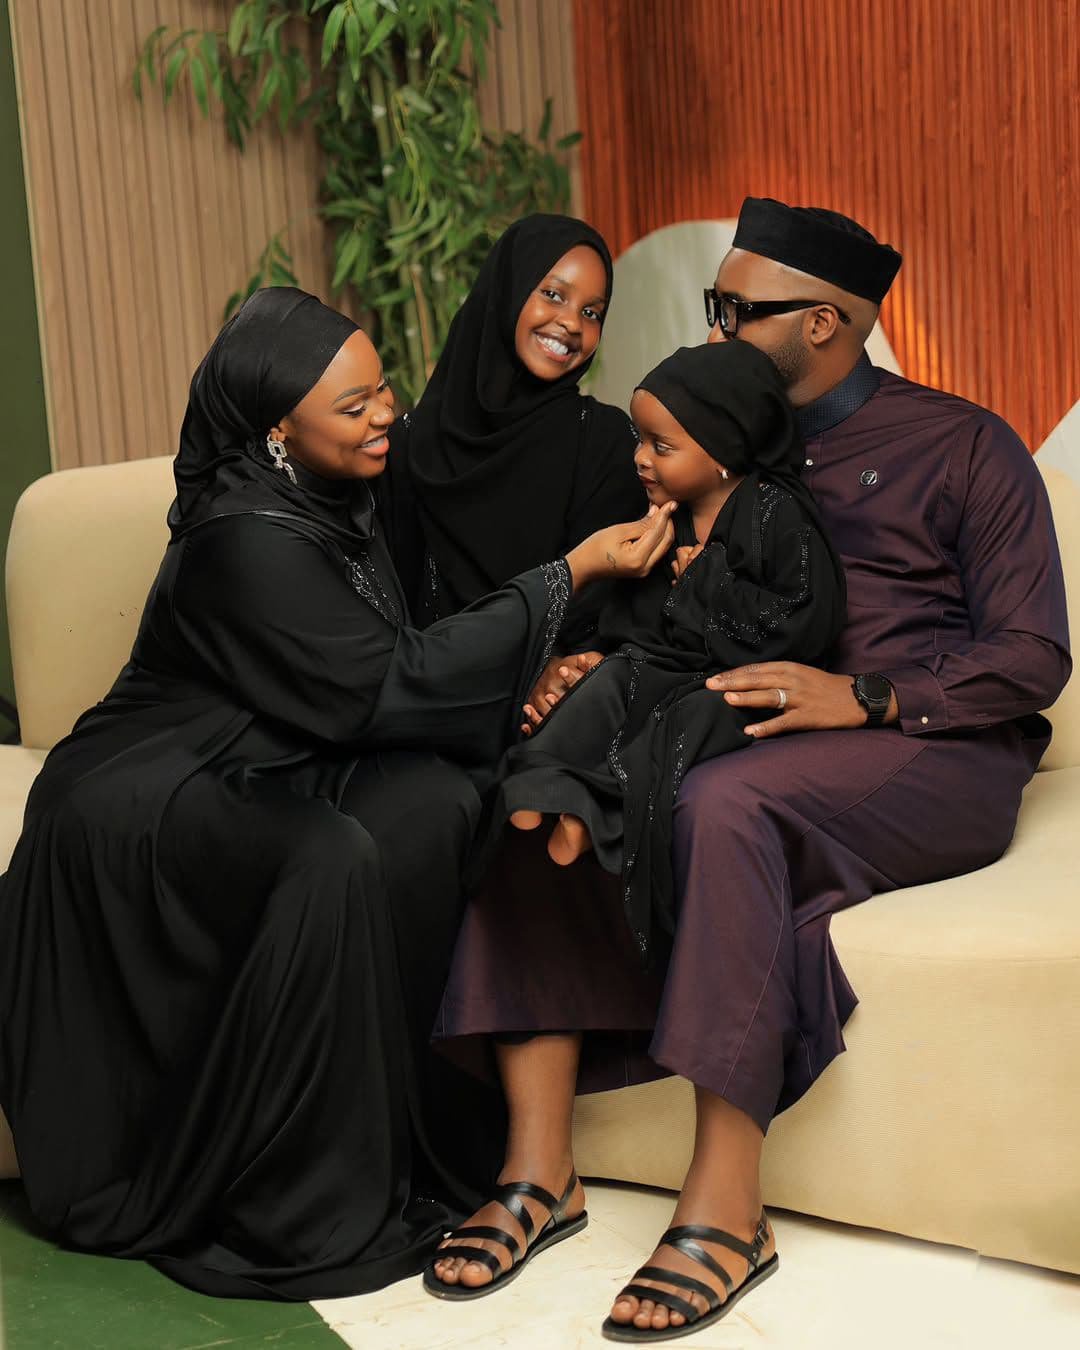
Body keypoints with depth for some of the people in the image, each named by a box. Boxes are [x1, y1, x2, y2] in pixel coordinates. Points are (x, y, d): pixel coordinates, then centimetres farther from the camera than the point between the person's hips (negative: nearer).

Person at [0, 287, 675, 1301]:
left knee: (431, 801, -19)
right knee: (332, 860, -33)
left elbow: (379, 673, 8)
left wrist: (531, 674, -11)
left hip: (258, 776, 8)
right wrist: (570, 576, -18)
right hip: (143, 809, -8)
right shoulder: (247, 540, -24)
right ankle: (290, 1212, -21)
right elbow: (383, 686, -22)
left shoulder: (333, 499, 5)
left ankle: (398, 1136, -14)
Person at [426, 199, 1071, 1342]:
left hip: (932, 751, -5)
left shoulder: (963, 446, 4)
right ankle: (540, 1163, -23)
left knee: (724, 801, -37)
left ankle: (725, 1205, -35)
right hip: (735, 735, 6)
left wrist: (861, 697, -19)